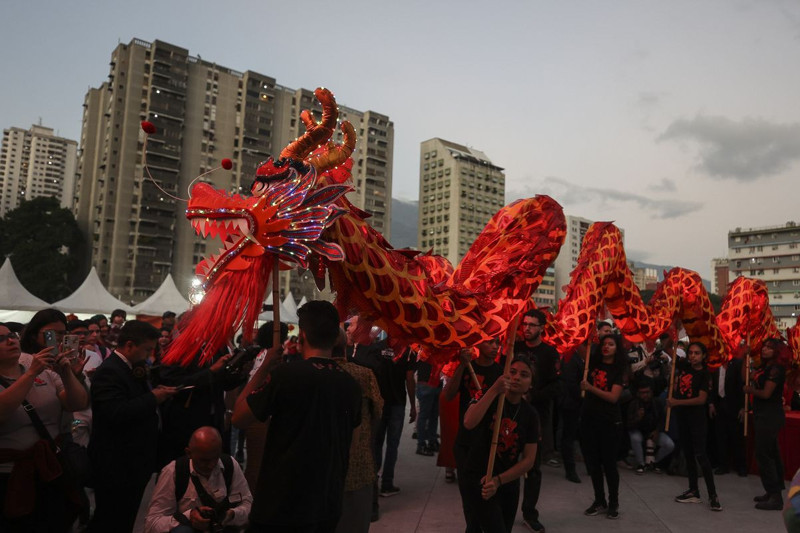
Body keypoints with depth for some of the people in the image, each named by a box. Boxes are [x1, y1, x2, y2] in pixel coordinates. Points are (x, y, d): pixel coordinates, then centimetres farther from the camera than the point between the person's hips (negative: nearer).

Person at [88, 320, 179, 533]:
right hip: (117, 465, -10)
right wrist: (153, 398, -24)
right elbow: (116, 413, -32)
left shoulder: (129, 368, 12)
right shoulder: (109, 371, -20)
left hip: (130, 461, 10)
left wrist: (155, 392, -5)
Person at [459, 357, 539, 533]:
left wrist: (498, 480, -18)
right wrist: (494, 390, -35)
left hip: (508, 484, 5)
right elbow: (469, 423, -31)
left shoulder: (530, 415, -2)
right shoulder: (489, 398, -10)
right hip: (478, 480, -4)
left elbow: (528, 460, -6)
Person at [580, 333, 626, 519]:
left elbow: (613, 397, -14)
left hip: (609, 422, -4)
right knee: (592, 462, 10)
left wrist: (590, 388, -22)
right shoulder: (593, 362, 5)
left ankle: (614, 503, 22)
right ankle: (599, 501, 25)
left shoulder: (619, 370, -4)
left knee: (609, 463, 4)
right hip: (588, 419, 4)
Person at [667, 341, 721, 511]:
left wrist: (677, 402, -21)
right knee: (688, 454, 13)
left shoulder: (704, 374, -11)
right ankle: (693, 492, 23)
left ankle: (713, 495, -5)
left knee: (700, 454, -11)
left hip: (697, 417, -6)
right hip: (682, 416, 6)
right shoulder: (684, 366, 4)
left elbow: (701, 399, -19)